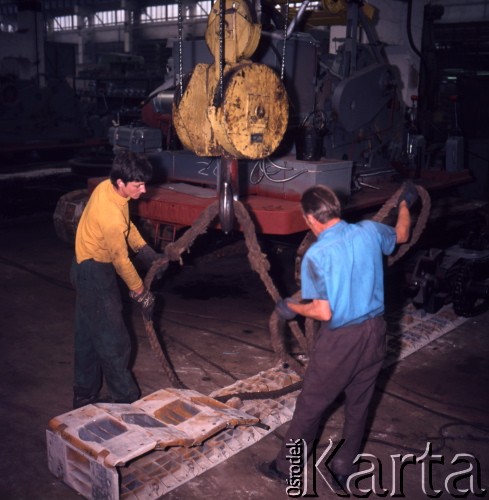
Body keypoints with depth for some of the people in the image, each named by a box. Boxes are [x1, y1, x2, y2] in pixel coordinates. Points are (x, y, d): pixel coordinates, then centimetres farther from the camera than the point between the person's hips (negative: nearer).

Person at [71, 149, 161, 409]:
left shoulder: (108, 187, -6)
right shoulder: (111, 216, -32)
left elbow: (127, 225, 11)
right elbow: (121, 260, -19)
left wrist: (145, 249, 5)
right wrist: (141, 292, -7)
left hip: (86, 268, 10)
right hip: (95, 273, -10)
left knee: (88, 336, 19)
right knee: (114, 341, 1)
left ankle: (84, 396, 32)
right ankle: (125, 399, 14)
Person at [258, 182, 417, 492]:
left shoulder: (316, 255, -20)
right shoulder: (369, 232, -4)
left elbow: (323, 312, -21)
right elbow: (402, 235, 19)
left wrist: (291, 308, -3)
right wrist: (405, 203, 35)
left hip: (340, 340, -5)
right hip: (374, 333, 5)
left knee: (310, 406, 12)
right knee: (359, 406, 19)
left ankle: (286, 467, 29)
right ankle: (345, 471, 34)